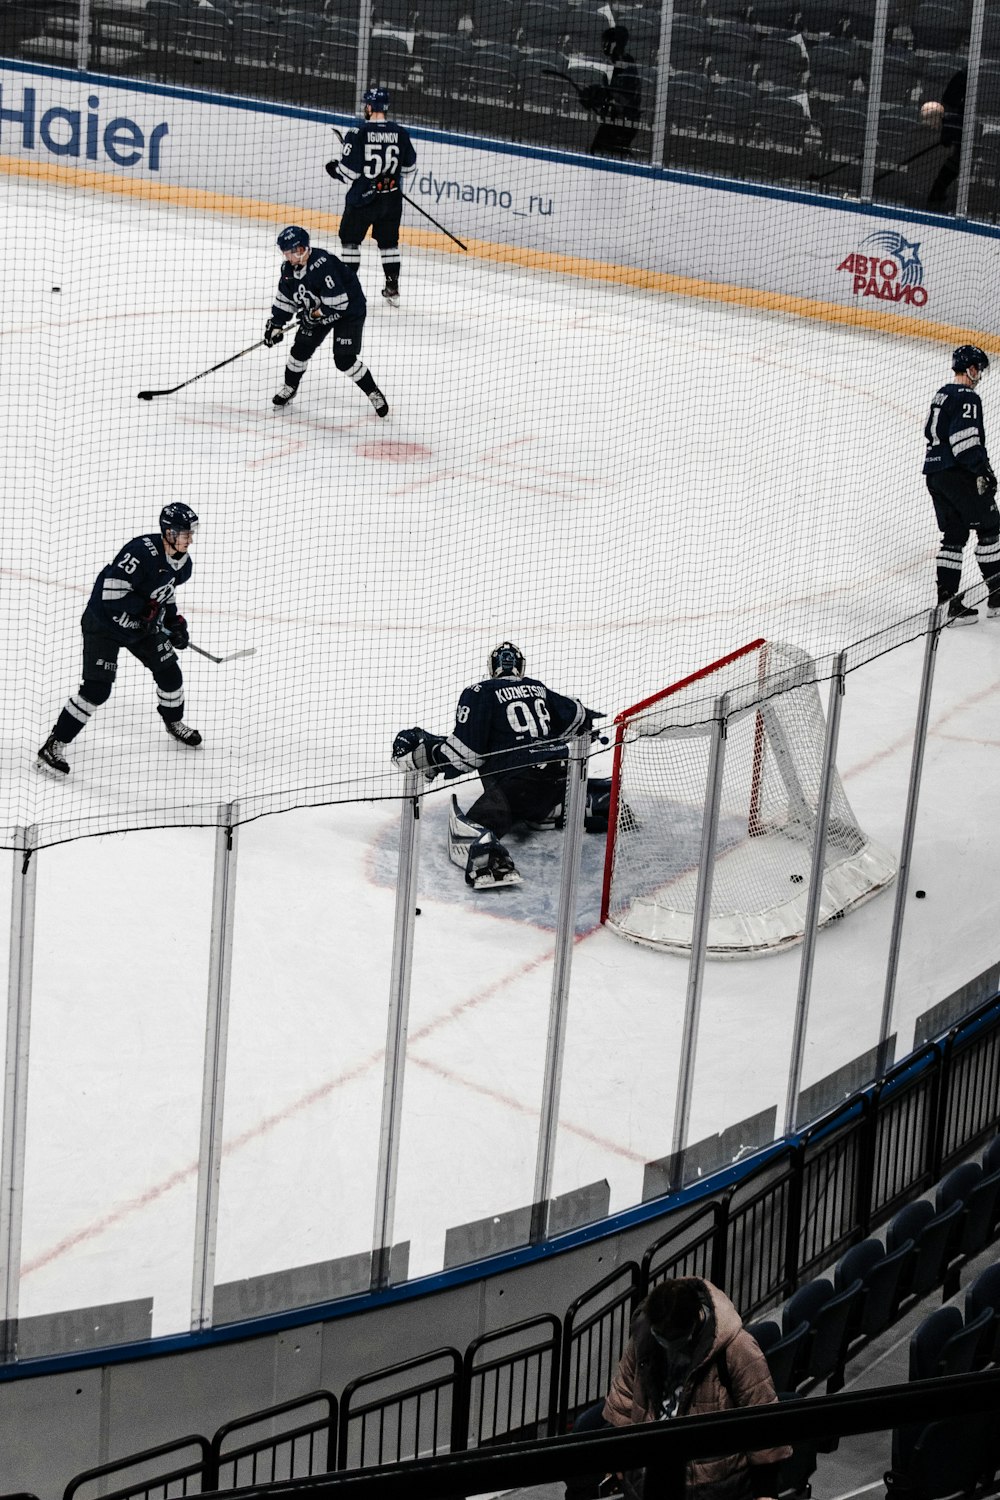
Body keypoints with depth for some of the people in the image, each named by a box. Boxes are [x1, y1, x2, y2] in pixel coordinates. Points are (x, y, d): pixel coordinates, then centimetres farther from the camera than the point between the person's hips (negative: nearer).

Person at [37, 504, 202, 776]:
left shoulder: (181, 563, -3)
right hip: (104, 623, -8)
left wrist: (174, 621, 5)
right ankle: (54, 746, -10)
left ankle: (174, 723, 44)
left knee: (169, 672, 13)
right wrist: (146, 610, -27)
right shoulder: (143, 551, -31)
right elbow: (111, 592, -32)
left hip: (143, 624, 8)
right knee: (97, 687, -16)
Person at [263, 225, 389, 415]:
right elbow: (285, 299, 9)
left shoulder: (322, 265, -34)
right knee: (300, 349, 3)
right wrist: (275, 324, 5)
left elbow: (338, 302, -34)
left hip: (349, 310, -8)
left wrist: (314, 314, -22)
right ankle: (289, 388, 26)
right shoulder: (288, 269, -6)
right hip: (316, 312, 8)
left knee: (345, 359, -13)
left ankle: (373, 393, 4)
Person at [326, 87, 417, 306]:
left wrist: (333, 169, 5)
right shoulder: (400, 134, -3)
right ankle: (392, 288, 18)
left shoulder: (358, 134, -17)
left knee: (350, 239, 11)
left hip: (362, 199, -4)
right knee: (388, 242, 17)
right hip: (391, 199, 4)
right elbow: (409, 168, 8)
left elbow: (348, 172, -16)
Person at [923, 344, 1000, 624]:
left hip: (934, 472, 9)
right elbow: (965, 438, -23)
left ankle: (947, 598, 5)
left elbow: (931, 431, 25)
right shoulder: (967, 398, -13)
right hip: (958, 474, -9)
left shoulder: (942, 394, 16)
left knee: (954, 534, 10)